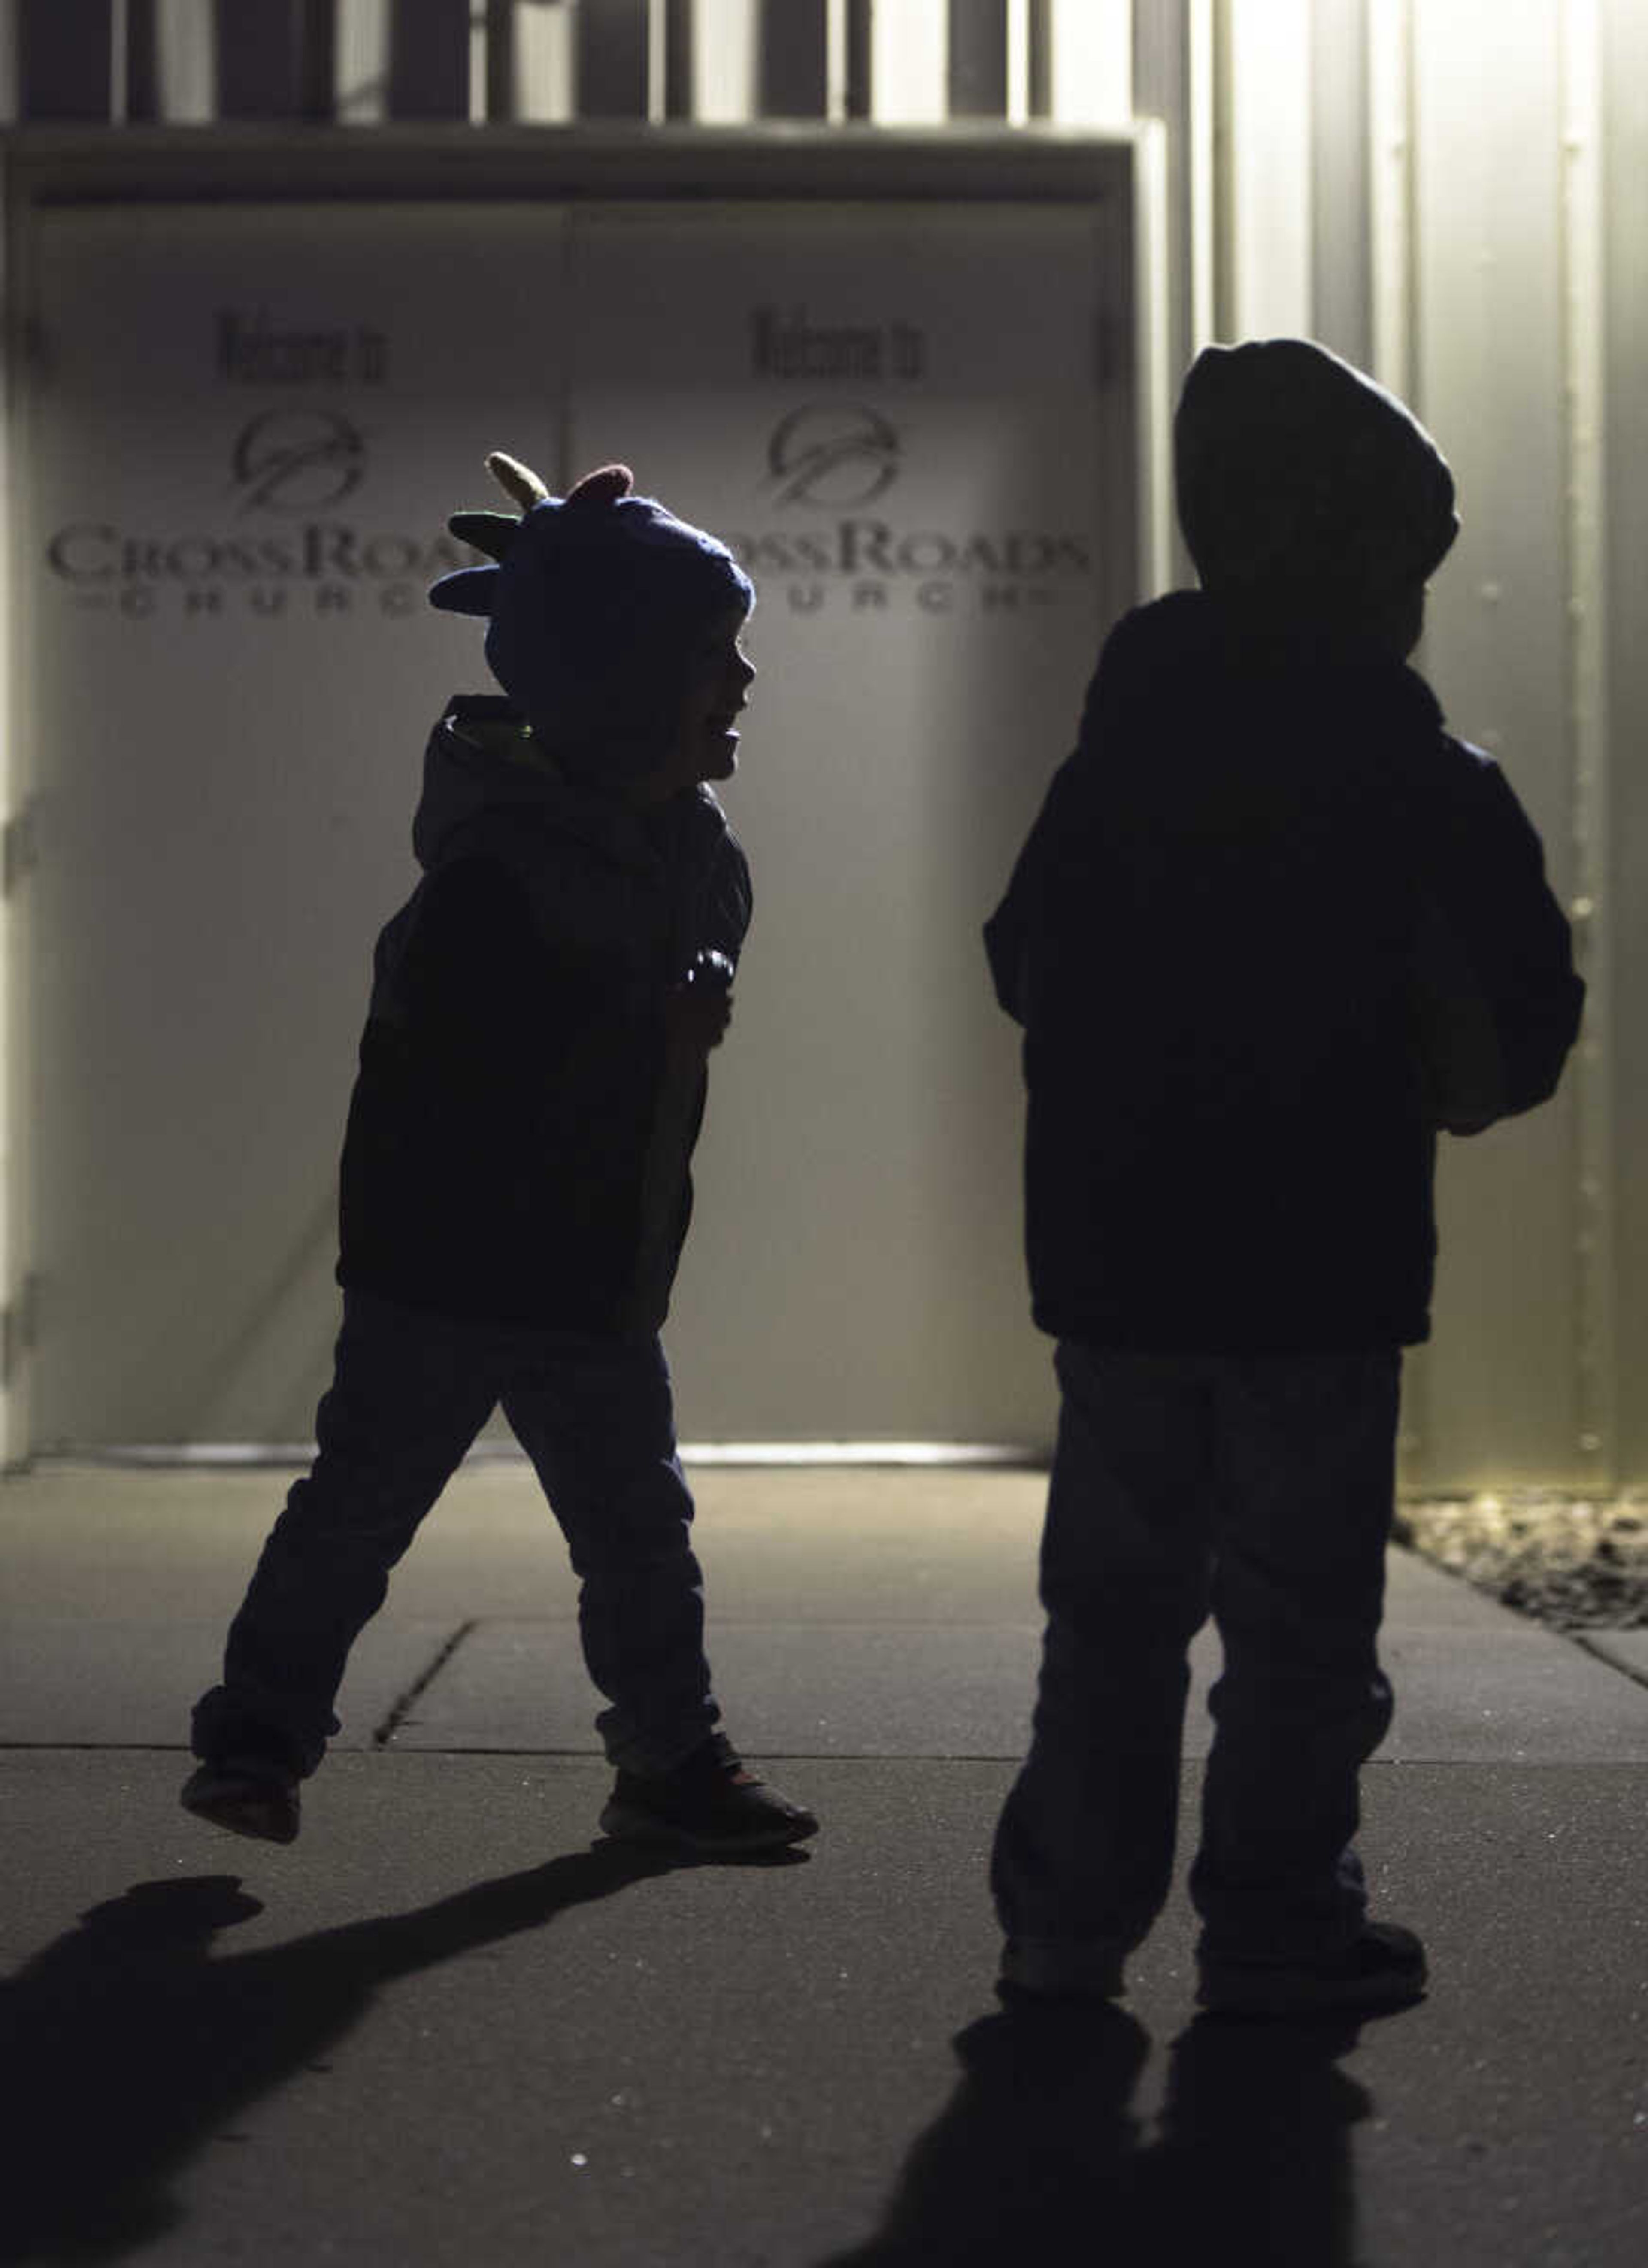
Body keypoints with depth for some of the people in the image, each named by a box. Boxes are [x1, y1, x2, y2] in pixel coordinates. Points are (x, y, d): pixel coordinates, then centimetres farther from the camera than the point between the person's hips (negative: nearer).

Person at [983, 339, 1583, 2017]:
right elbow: (1526, 981, -10)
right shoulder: (1402, 760, -7)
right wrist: (1491, 1075, 9)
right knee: (1301, 1603, 4)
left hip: (1116, 1248, 5)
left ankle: (1069, 1915, 14)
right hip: (1316, 1251, -5)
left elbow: (1022, 961, 12)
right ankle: (1275, 1926, 7)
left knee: (1115, 1592, 11)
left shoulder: (1121, 742, 7)